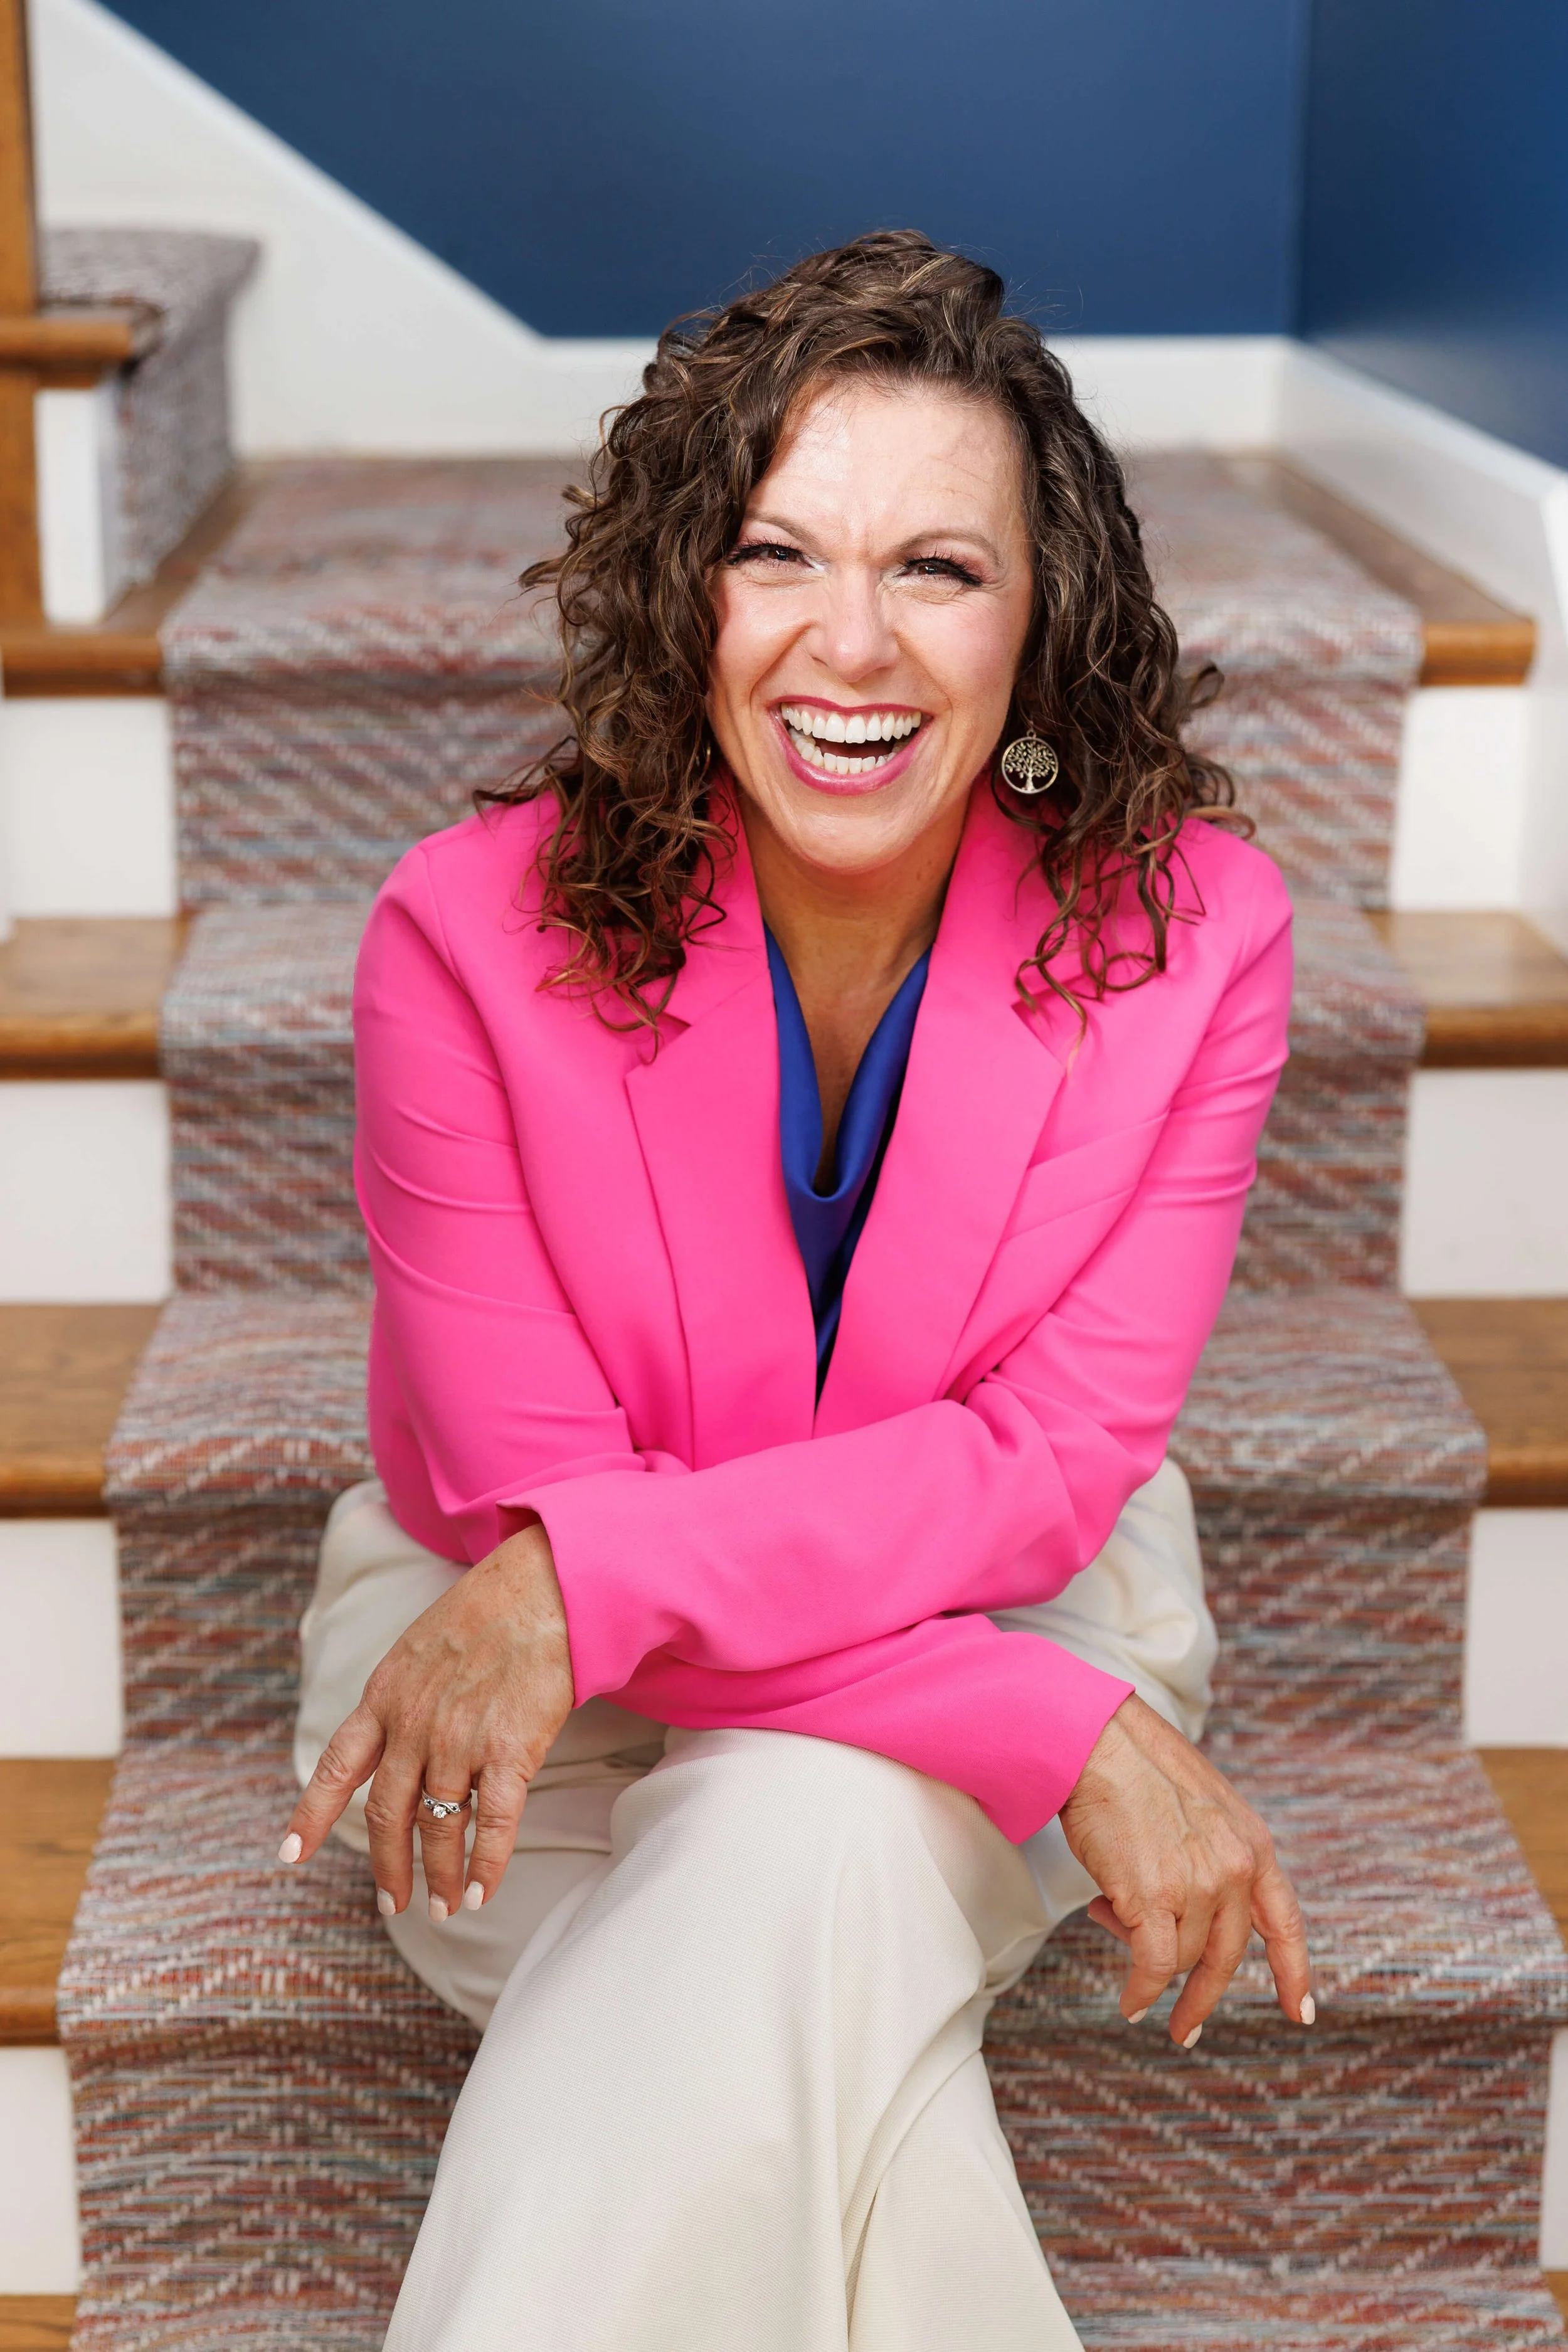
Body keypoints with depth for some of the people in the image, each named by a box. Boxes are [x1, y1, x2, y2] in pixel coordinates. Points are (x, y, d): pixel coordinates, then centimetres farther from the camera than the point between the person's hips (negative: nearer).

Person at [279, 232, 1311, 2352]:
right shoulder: (477, 931, -19)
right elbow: (522, 1488, -19)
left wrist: (583, 1578, -33)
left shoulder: (1192, 931, -15)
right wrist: (1070, 1734, -28)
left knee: (817, 1842, -32)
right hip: (523, 1649, -1)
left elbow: (1055, 1457, -17)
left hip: (1018, 1596, 1)